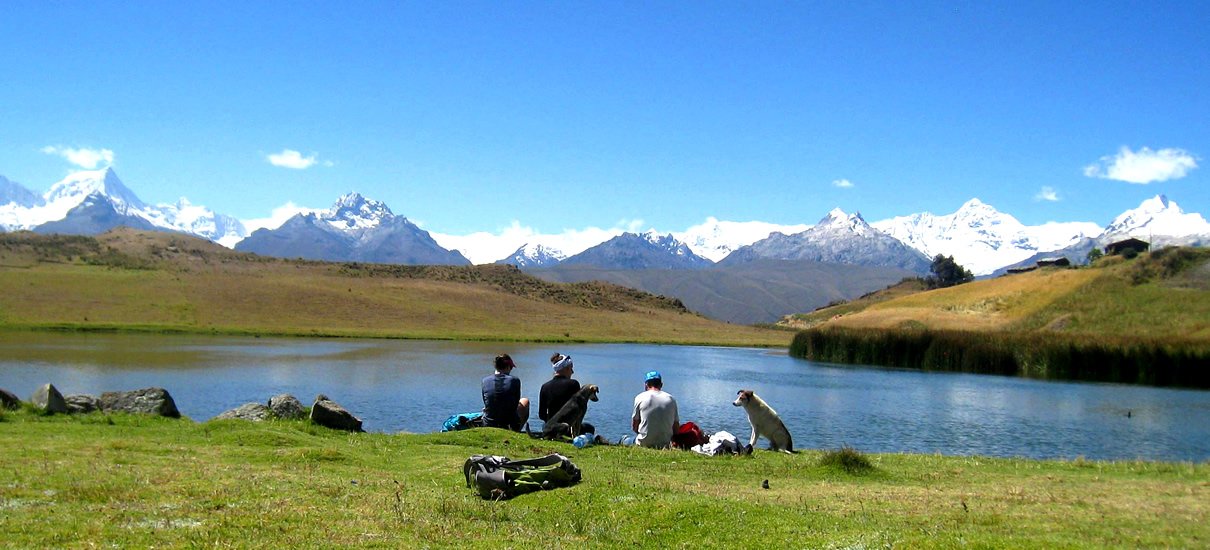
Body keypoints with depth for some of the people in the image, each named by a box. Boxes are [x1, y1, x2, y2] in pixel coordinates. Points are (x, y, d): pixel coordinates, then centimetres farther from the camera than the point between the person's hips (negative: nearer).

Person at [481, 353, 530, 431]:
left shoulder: (485, 380, -5)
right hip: (509, 427, -3)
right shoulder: (514, 380, -14)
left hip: (488, 425, 3)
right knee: (525, 401, 28)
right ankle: (517, 430, 30)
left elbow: (485, 403, 6)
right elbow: (515, 404, -3)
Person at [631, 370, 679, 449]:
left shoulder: (640, 397, -1)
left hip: (645, 443, -1)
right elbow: (676, 428, 8)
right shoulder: (671, 399, 6)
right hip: (665, 444, 1)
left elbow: (634, 426, 3)